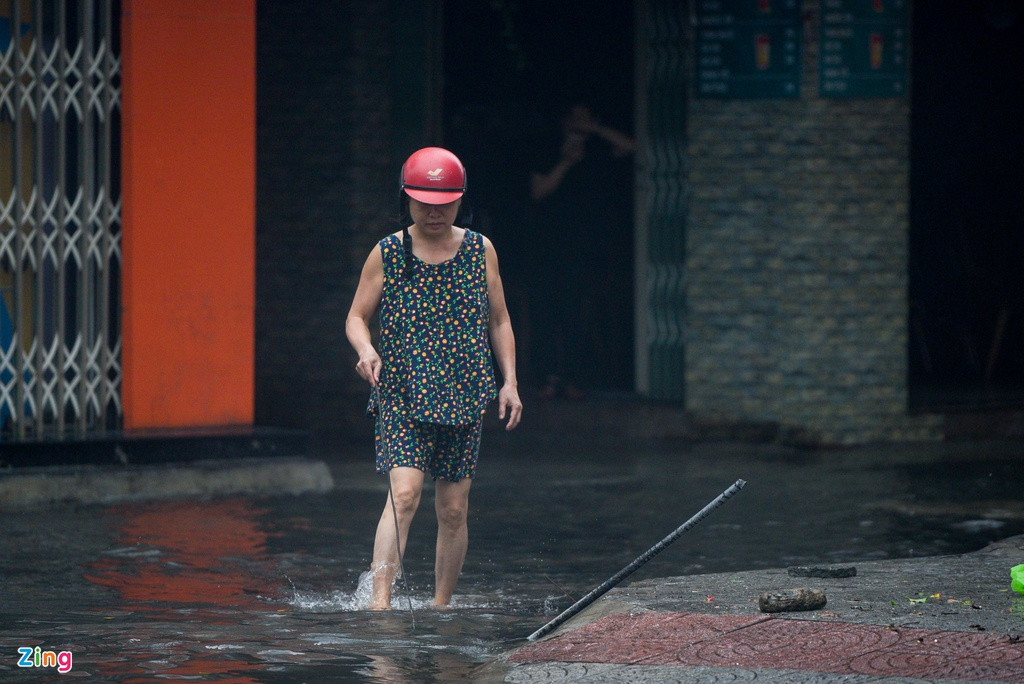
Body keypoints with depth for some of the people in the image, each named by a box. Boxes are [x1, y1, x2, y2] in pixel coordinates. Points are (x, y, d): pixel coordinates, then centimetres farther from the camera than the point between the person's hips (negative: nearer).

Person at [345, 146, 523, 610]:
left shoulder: (480, 251, 7)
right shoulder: (387, 254, 1)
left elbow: (499, 322, 14)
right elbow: (356, 317, 6)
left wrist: (509, 381, 6)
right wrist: (366, 350, -16)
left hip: (463, 398, 3)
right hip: (402, 397, -3)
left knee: (454, 510, 4)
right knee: (404, 493, -20)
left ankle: (441, 605, 17)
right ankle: (380, 598, -26)